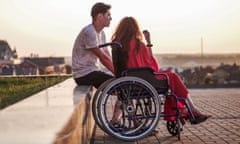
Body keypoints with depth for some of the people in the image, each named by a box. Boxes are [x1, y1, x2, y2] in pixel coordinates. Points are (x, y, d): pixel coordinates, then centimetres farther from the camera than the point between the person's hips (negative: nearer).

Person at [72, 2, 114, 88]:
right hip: (84, 74, -9)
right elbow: (103, 58, -19)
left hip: (93, 71, 9)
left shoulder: (101, 33, 12)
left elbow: (108, 57, 7)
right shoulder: (89, 32, -16)